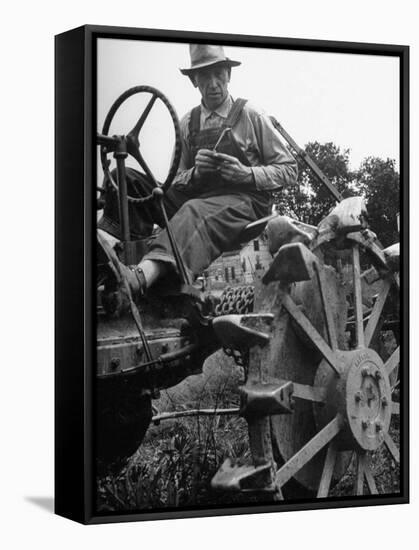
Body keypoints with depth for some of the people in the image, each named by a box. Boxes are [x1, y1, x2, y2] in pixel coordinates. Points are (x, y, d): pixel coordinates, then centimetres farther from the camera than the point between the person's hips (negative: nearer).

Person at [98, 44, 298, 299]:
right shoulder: (188, 124, 15)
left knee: (195, 211, -41)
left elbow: (289, 170, 5)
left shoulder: (251, 116, 6)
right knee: (125, 179, -13)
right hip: (195, 197, 5)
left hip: (244, 200, -5)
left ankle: (142, 276, -67)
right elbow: (177, 182, 17)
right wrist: (196, 171, -7)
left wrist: (246, 173, -11)